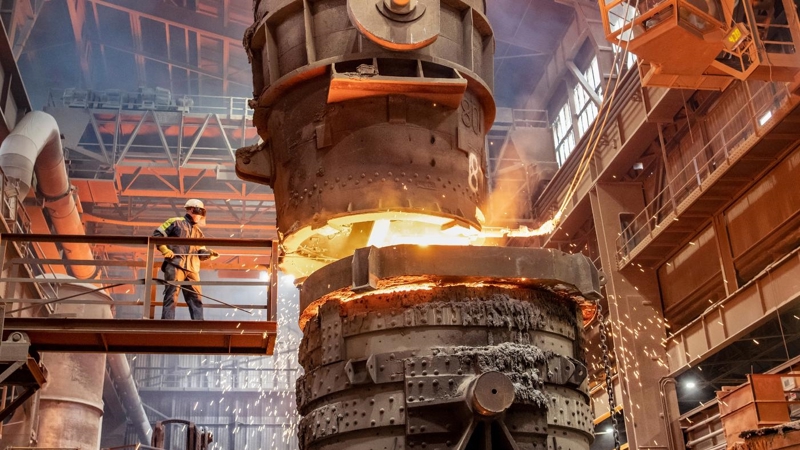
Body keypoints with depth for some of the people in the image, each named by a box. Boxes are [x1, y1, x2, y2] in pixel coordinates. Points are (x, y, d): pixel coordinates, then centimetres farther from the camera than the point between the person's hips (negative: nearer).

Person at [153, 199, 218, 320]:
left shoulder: (198, 232, 24)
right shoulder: (175, 222, 6)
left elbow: (200, 253, 20)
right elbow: (157, 234, 3)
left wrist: (209, 254, -2)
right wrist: (164, 249, -11)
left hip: (191, 269, 6)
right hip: (175, 265, -6)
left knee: (196, 297, 4)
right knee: (171, 296, -10)